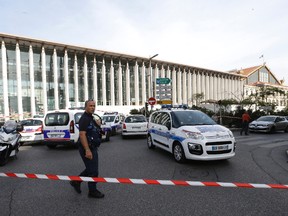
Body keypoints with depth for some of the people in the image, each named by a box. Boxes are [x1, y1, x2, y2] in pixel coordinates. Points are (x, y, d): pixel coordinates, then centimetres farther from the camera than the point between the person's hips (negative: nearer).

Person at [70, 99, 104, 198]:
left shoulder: (91, 118, 14)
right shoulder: (84, 119, -17)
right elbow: (82, 134, -25)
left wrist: (98, 125, 3)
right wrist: (87, 150, -29)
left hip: (93, 148, 10)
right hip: (87, 149, -10)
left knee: (90, 169, 21)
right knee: (93, 171, 2)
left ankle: (76, 182, 35)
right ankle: (92, 191, 18)